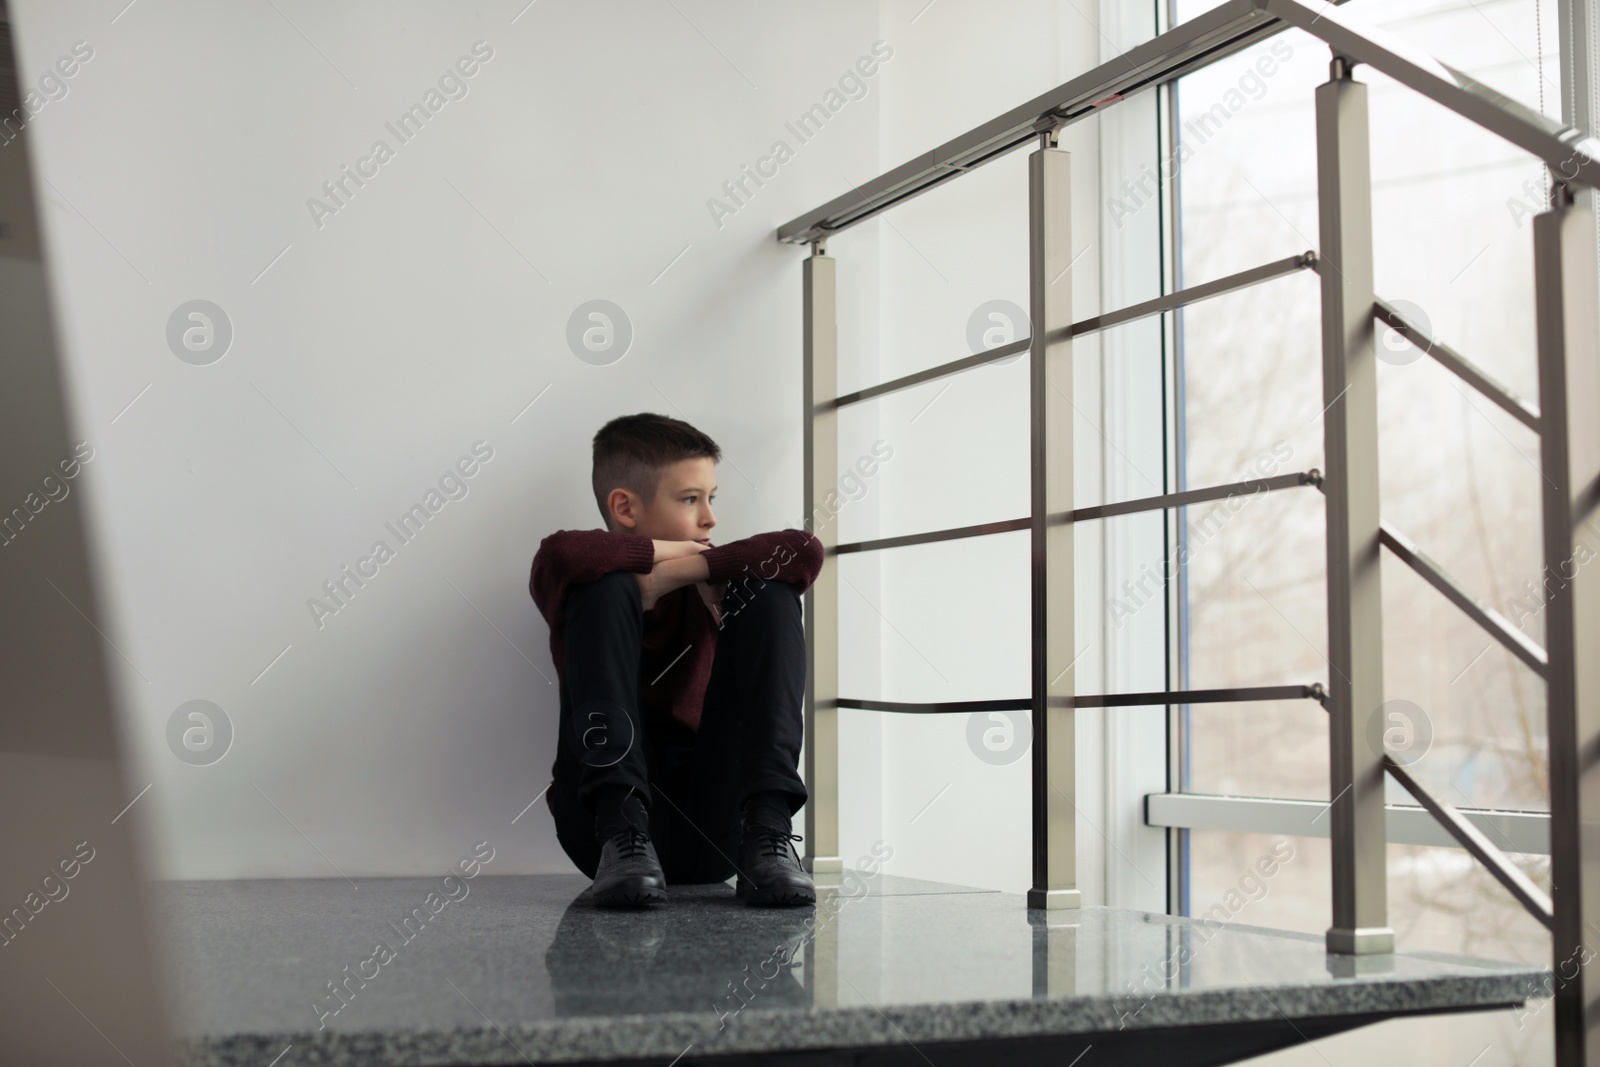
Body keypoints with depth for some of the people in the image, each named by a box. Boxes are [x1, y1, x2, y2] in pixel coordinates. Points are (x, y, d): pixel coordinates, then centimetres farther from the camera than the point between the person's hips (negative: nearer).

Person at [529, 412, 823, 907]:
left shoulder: (711, 584, 17)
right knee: (605, 590, -14)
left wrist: (678, 572, -6)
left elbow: (805, 551, -3)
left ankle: (766, 830, -22)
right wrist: (672, 551, -5)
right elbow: (559, 554, -19)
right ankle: (622, 833, -28)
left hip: (713, 824, 3)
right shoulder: (611, 575, 8)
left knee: (771, 594, -6)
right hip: (607, 813, -3)